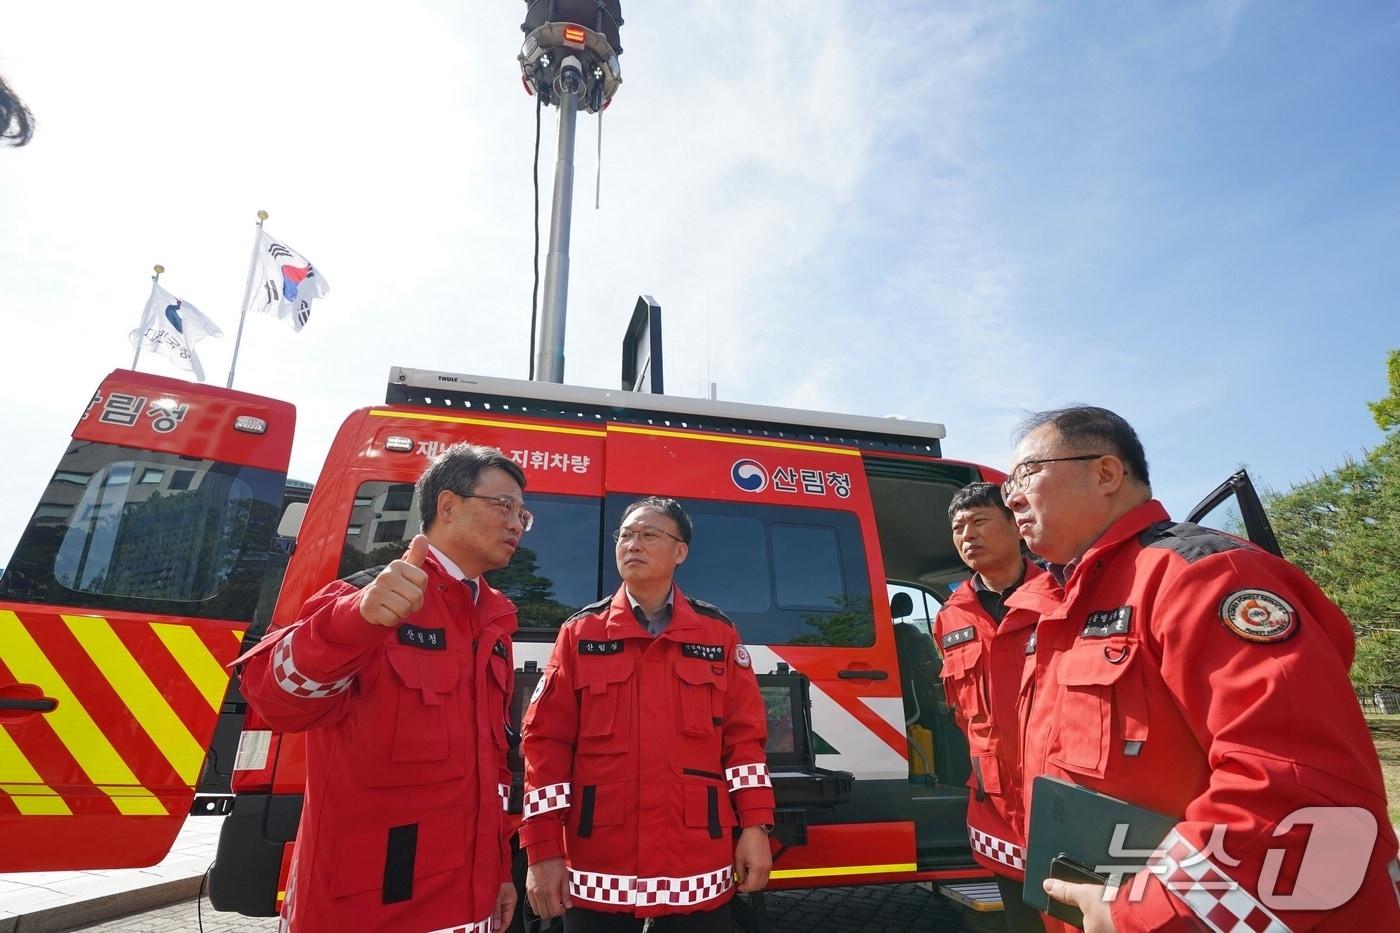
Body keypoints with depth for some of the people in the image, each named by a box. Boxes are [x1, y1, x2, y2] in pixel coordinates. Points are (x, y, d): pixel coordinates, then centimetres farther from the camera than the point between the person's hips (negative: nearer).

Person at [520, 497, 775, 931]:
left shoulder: (718, 634, 3)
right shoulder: (580, 633, 2)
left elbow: (744, 735, 4)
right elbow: (546, 740, -1)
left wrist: (755, 826, -2)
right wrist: (544, 849, -5)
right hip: (598, 871, 0)